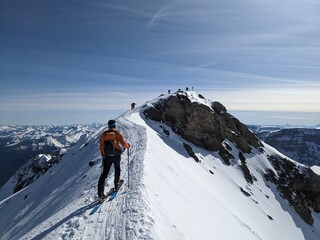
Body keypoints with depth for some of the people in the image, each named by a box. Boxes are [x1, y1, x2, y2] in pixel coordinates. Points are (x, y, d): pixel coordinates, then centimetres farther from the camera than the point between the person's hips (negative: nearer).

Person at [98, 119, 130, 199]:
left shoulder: (103, 134, 5)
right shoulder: (117, 133, -6)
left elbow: (101, 146, 9)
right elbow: (123, 143, -7)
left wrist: (102, 155, 22)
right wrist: (128, 146, 14)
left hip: (107, 156, 2)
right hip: (116, 156, -2)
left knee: (104, 173, 3)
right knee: (117, 170, 24)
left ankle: (100, 192, -4)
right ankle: (117, 185, 29)